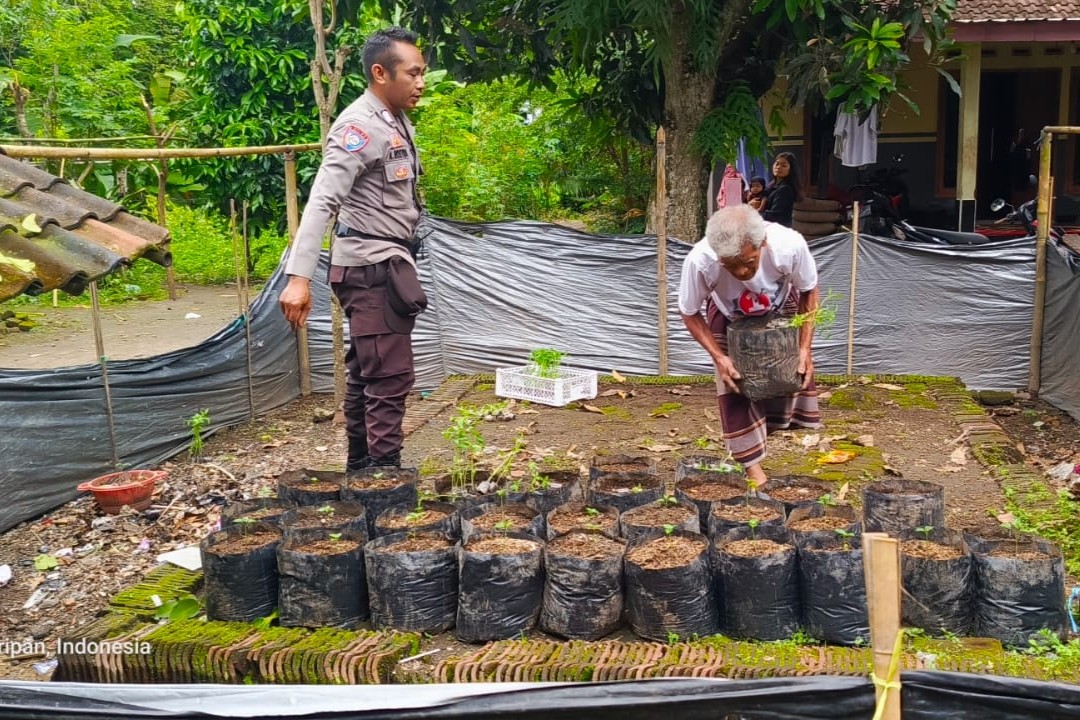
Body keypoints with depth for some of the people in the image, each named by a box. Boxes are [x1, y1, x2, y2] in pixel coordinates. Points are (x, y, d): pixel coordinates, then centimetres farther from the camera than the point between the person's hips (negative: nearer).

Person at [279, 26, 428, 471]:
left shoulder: (396, 123, 11)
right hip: (371, 267, -9)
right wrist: (298, 277, -34)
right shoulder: (360, 126, -18)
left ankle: (361, 469, 27)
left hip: (384, 264, 10)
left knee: (366, 373, 16)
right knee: (390, 378, -8)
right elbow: (322, 202, -26)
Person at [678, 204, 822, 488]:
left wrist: (805, 347, -22)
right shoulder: (699, 261, -43)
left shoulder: (789, 245, -41)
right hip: (728, 318, -1)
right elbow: (690, 313, -21)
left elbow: (809, 292, -18)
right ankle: (753, 467, 2)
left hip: (781, 309, 1)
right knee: (733, 385, -9)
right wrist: (718, 357, -29)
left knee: (798, 364, 1)